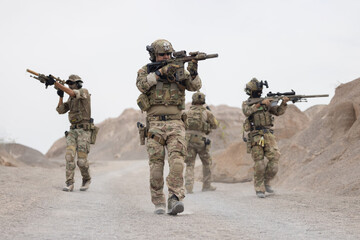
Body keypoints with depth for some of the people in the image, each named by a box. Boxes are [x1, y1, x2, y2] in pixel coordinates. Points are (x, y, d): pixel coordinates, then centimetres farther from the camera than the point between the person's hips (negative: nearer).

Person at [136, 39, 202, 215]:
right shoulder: (146, 70, 10)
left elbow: (194, 86, -1)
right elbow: (142, 84, -12)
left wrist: (193, 73, -22)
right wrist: (161, 72, -20)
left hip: (175, 123, 0)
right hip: (154, 123, 0)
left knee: (177, 158, -17)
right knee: (156, 163, -2)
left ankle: (175, 199, -25)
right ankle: (158, 202, 8)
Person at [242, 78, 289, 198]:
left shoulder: (267, 102, 14)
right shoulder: (246, 103, 5)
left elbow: (278, 112, 6)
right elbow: (247, 112, -17)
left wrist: (283, 103, -12)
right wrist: (260, 104, -22)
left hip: (268, 135, 3)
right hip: (255, 136, -3)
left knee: (274, 157, -10)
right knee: (259, 163, -3)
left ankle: (266, 181, 9)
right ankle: (259, 189, 6)